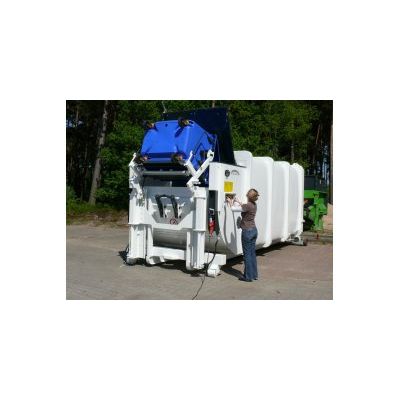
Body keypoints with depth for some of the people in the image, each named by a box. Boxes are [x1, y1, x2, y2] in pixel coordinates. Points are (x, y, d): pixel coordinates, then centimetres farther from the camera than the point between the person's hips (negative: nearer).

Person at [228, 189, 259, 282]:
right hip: (254, 230, 8)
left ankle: (248, 276, 8)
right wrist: (238, 201, 32)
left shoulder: (248, 206, -19)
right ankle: (254, 275, 23)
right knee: (252, 253, 15)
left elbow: (233, 208, -13)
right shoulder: (253, 205, 5)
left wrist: (230, 202, 5)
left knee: (247, 254, 1)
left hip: (247, 231, -8)